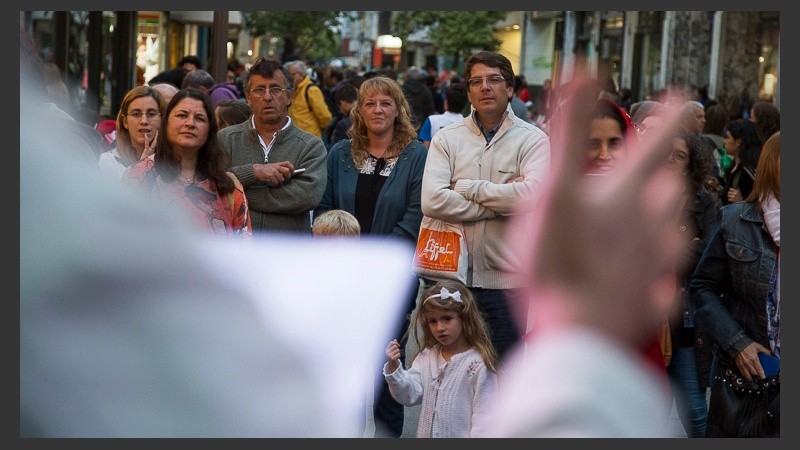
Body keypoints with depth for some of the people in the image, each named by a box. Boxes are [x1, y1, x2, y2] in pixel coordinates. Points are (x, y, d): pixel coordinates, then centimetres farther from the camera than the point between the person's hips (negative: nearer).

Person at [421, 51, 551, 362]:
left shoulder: (532, 139, 1)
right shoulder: (447, 139, 5)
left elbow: (533, 195, -18)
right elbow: (432, 201, -11)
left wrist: (467, 188, -9)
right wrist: (501, 202, -11)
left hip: (505, 278, -1)